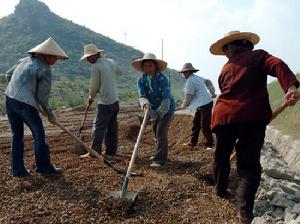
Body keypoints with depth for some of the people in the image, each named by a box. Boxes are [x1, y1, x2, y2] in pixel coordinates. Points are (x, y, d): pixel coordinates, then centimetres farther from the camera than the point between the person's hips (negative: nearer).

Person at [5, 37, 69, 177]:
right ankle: (44, 166, 19)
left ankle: (17, 169, 22)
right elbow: (43, 97, -8)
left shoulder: (25, 60, 13)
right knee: (39, 134, 8)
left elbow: (8, 75, 21)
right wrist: (50, 114, 5)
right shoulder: (45, 70, -9)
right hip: (25, 104, -8)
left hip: (9, 99, 8)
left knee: (17, 135, 16)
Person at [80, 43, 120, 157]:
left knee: (98, 127, -2)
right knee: (112, 127, 12)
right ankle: (111, 150, 19)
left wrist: (91, 98, 11)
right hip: (115, 100, 8)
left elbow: (94, 86, -6)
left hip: (105, 102, -8)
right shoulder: (111, 62, 9)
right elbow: (118, 72, 27)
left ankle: (94, 151, 1)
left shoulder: (96, 67, -12)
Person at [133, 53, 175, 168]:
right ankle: (161, 155, 36)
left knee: (161, 132, -15)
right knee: (156, 133, 16)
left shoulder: (163, 79, -27)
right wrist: (145, 105, -49)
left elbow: (166, 98, -35)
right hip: (154, 109, 6)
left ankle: (159, 160, -8)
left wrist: (159, 113, -49)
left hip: (166, 108, -6)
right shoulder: (141, 80, -13)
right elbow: (142, 96, -26)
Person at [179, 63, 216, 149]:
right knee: (196, 123, 13)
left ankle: (209, 144, 4)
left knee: (205, 125, -5)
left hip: (205, 104, -11)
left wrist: (184, 105, 1)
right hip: (201, 105, 11)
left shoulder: (190, 81, -16)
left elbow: (189, 96, -15)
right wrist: (212, 92, 27)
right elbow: (208, 82, 26)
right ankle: (193, 142, 20)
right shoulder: (197, 78, 14)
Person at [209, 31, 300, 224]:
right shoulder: (257, 56, 9)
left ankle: (221, 189, 41)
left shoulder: (225, 69, 19)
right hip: (252, 117, -3)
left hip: (224, 116, 3)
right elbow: (278, 65, -11)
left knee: (222, 155, 23)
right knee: (249, 163, 1)